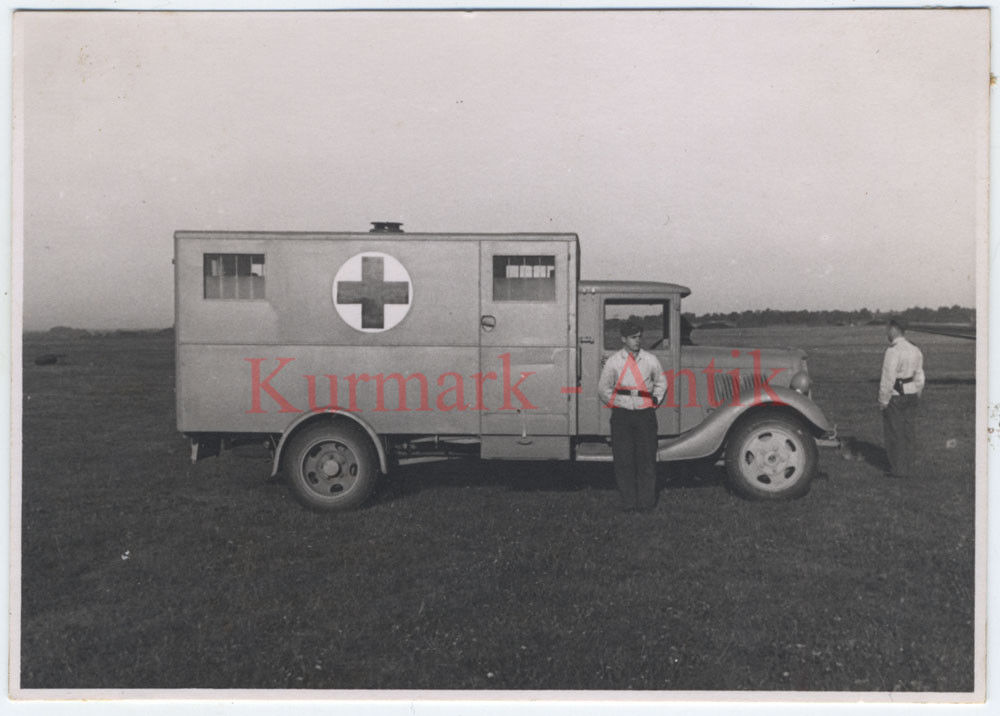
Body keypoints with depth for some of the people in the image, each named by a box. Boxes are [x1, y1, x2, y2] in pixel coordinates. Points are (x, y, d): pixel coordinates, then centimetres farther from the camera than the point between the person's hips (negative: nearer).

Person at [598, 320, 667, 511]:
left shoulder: (650, 360, 6)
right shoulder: (613, 361, 2)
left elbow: (661, 383, 19)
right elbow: (603, 388, 9)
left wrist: (655, 401, 9)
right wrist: (616, 404, 3)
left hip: (645, 414, 1)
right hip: (621, 415, -1)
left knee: (647, 458, 2)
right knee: (624, 460, 1)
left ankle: (646, 501, 13)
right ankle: (628, 502, 10)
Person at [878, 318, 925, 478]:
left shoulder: (893, 351, -18)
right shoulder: (915, 350, 7)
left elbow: (888, 378, -19)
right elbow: (919, 377, 12)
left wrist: (883, 400, -12)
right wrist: (916, 396, 20)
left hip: (895, 397, -8)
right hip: (911, 394, 8)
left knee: (895, 433, 0)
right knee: (909, 432, 11)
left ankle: (898, 469, 5)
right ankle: (909, 468, 18)